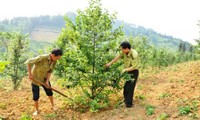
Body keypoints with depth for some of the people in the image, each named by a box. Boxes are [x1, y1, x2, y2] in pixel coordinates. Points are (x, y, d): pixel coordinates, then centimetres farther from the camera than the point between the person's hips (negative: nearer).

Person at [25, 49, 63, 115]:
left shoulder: (54, 61, -14)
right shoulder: (42, 58, -35)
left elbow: (50, 71, -4)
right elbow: (28, 62, -30)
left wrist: (47, 81, -13)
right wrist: (30, 74, -28)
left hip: (44, 77, 5)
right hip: (35, 77, -5)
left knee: (49, 92, 14)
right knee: (36, 96, 2)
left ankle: (53, 106, 35)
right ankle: (37, 110, 24)